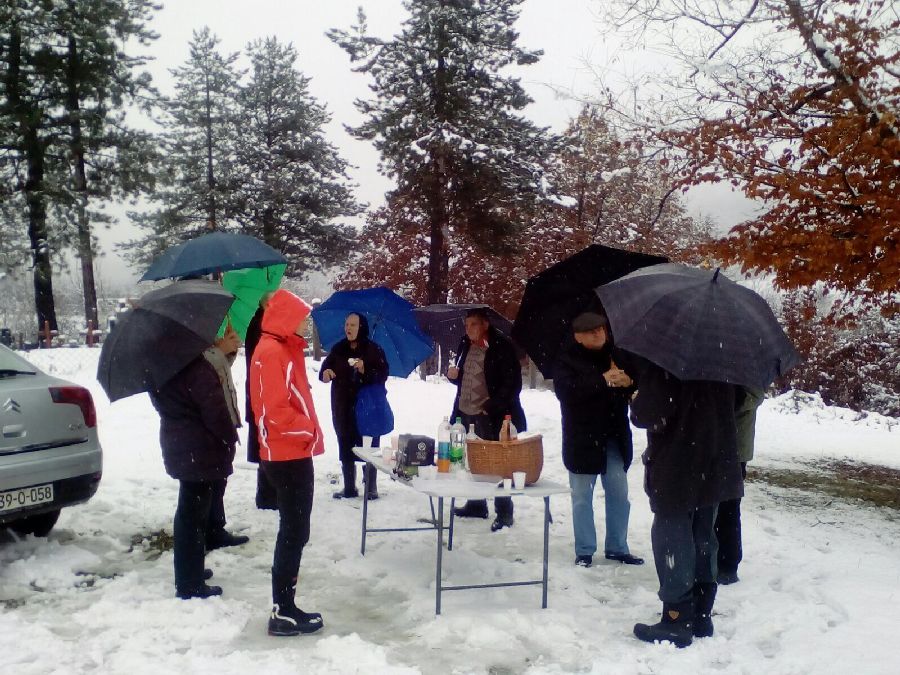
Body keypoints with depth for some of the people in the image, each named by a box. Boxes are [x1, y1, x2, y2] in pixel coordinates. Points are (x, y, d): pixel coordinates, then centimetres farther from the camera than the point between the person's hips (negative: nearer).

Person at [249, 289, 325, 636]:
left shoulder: (284, 350, 15)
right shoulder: (272, 353, -17)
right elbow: (275, 411, -23)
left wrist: (308, 431, 9)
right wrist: (310, 430, -13)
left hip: (292, 455, 10)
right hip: (288, 457, -10)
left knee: (293, 531, 14)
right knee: (294, 533, -3)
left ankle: (285, 606, 23)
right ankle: (282, 614, 6)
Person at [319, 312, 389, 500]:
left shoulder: (373, 349, -5)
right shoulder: (338, 349, 7)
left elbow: (382, 376, -9)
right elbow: (325, 368, 10)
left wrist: (365, 370, -25)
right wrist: (325, 373, -13)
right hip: (343, 407, 4)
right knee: (345, 448, 9)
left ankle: (371, 487, 12)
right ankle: (349, 488, 20)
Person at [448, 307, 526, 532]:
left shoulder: (501, 346, -11)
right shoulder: (466, 345, 11)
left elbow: (512, 383, -13)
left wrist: (492, 407, -18)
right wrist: (453, 374, 0)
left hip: (491, 416, -7)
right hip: (466, 414, 7)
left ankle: (504, 513, 9)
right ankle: (476, 505, 31)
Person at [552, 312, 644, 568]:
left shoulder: (615, 355, 6)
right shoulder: (567, 360, -7)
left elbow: (639, 384, 11)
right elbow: (566, 390, -22)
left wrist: (628, 381, -13)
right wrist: (602, 381, -27)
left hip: (614, 438, 4)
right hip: (582, 439, -4)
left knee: (619, 494, 11)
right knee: (582, 498, 5)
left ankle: (617, 547, 26)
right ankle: (584, 551, 17)